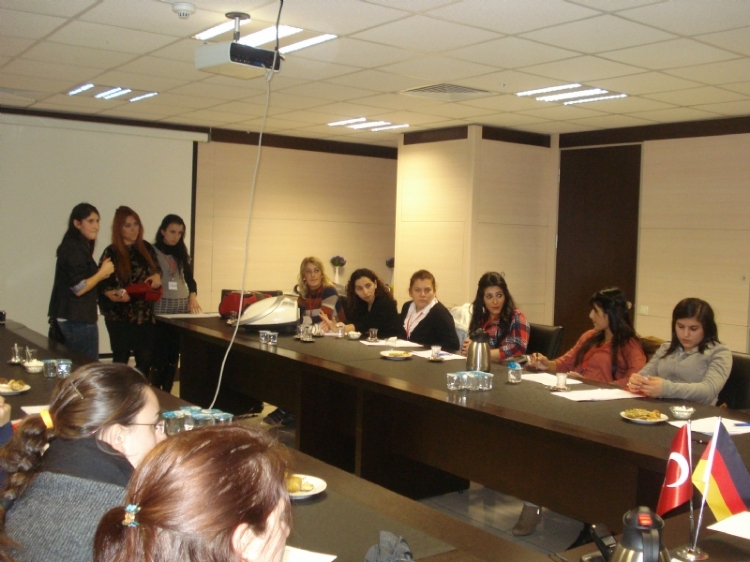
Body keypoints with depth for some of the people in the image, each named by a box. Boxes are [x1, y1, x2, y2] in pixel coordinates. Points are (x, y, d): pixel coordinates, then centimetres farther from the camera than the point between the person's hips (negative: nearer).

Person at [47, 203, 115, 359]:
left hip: (68, 318, 10)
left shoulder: (78, 247, 15)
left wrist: (101, 272, 5)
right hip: (78, 321, -10)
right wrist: (102, 273, -8)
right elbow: (79, 288, -20)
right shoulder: (75, 249, -15)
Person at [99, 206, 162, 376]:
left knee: (146, 359, 5)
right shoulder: (111, 252, -8)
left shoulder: (146, 248, 6)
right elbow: (102, 284, -9)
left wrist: (157, 276, -5)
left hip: (145, 314, 4)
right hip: (120, 315, -4)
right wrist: (115, 295, -27)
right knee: (121, 360, 3)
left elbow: (157, 269, 18)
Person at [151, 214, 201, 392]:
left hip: (182, 307, 5)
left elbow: (189, 277, 12)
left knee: (174, 354, 6)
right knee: (160, 353, -6)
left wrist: (193, 296, -5)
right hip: (160, 307, -4)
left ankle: (167, 394, 13)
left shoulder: (182, 253, 13)